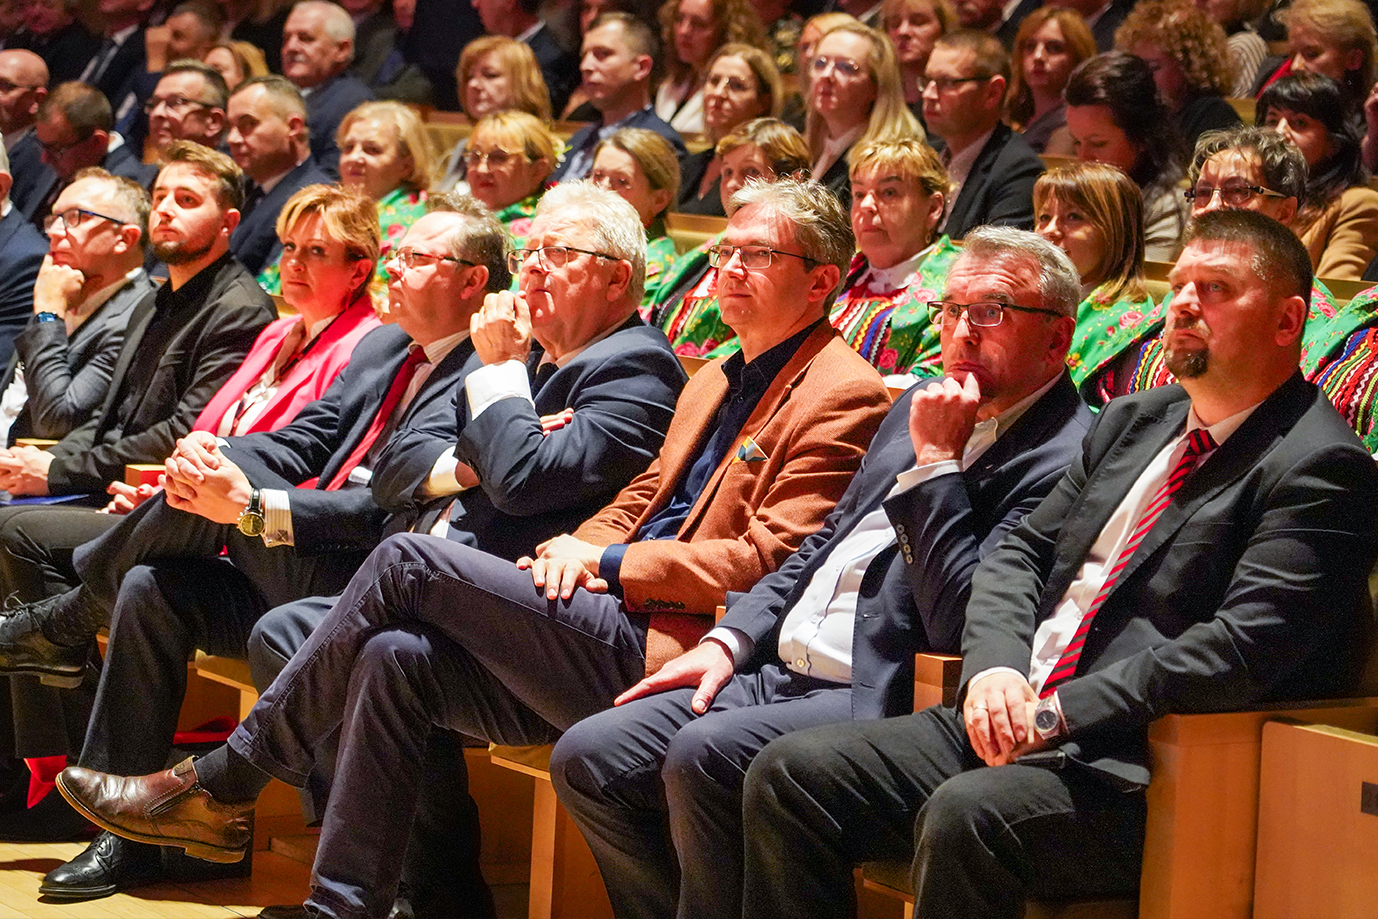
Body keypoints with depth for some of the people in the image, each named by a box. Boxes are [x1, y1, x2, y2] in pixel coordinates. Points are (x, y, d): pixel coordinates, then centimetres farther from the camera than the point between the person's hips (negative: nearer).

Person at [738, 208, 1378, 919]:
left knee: (966, 815, -36)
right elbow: (1020, 554, 19)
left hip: (1137, 771, -8)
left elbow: (1244, 648, -16)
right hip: (1008, 724, 8)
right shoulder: (1133, 421, 21)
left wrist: (1058, 713, -17)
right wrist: (995, 668, -4)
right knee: (788, 775, -7)